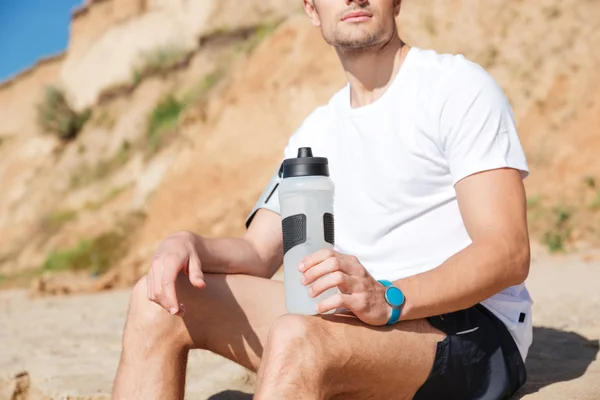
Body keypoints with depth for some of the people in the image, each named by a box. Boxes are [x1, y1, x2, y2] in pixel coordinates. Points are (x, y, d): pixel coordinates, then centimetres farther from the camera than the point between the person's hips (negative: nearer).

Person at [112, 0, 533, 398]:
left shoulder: (458, 86, -5)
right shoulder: (316, 132, 17)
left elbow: (509, 254, -16)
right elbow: (257, 254, 11)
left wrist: (388, 299, -32)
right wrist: (188, 244, -12)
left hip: (475, 332, -6)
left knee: (297, 339, -37)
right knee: (160, 301, -6)